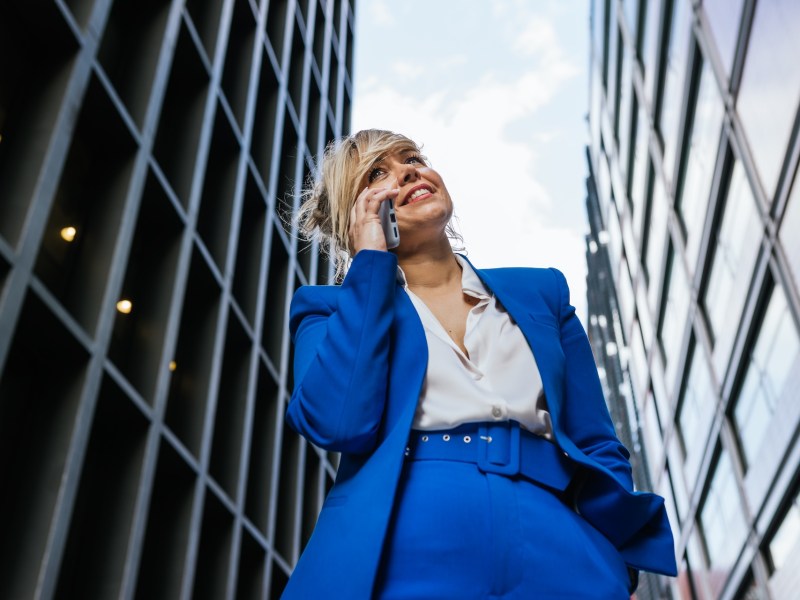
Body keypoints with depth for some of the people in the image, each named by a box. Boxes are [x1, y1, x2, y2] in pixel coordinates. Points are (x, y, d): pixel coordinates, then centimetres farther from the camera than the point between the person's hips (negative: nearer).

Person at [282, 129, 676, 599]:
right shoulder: (333, 309, 10)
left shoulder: (540, 292, 16)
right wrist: (371, 260, -2)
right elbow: (338, 424, -10)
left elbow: (597, 448, 14)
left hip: (554, 560, 3)